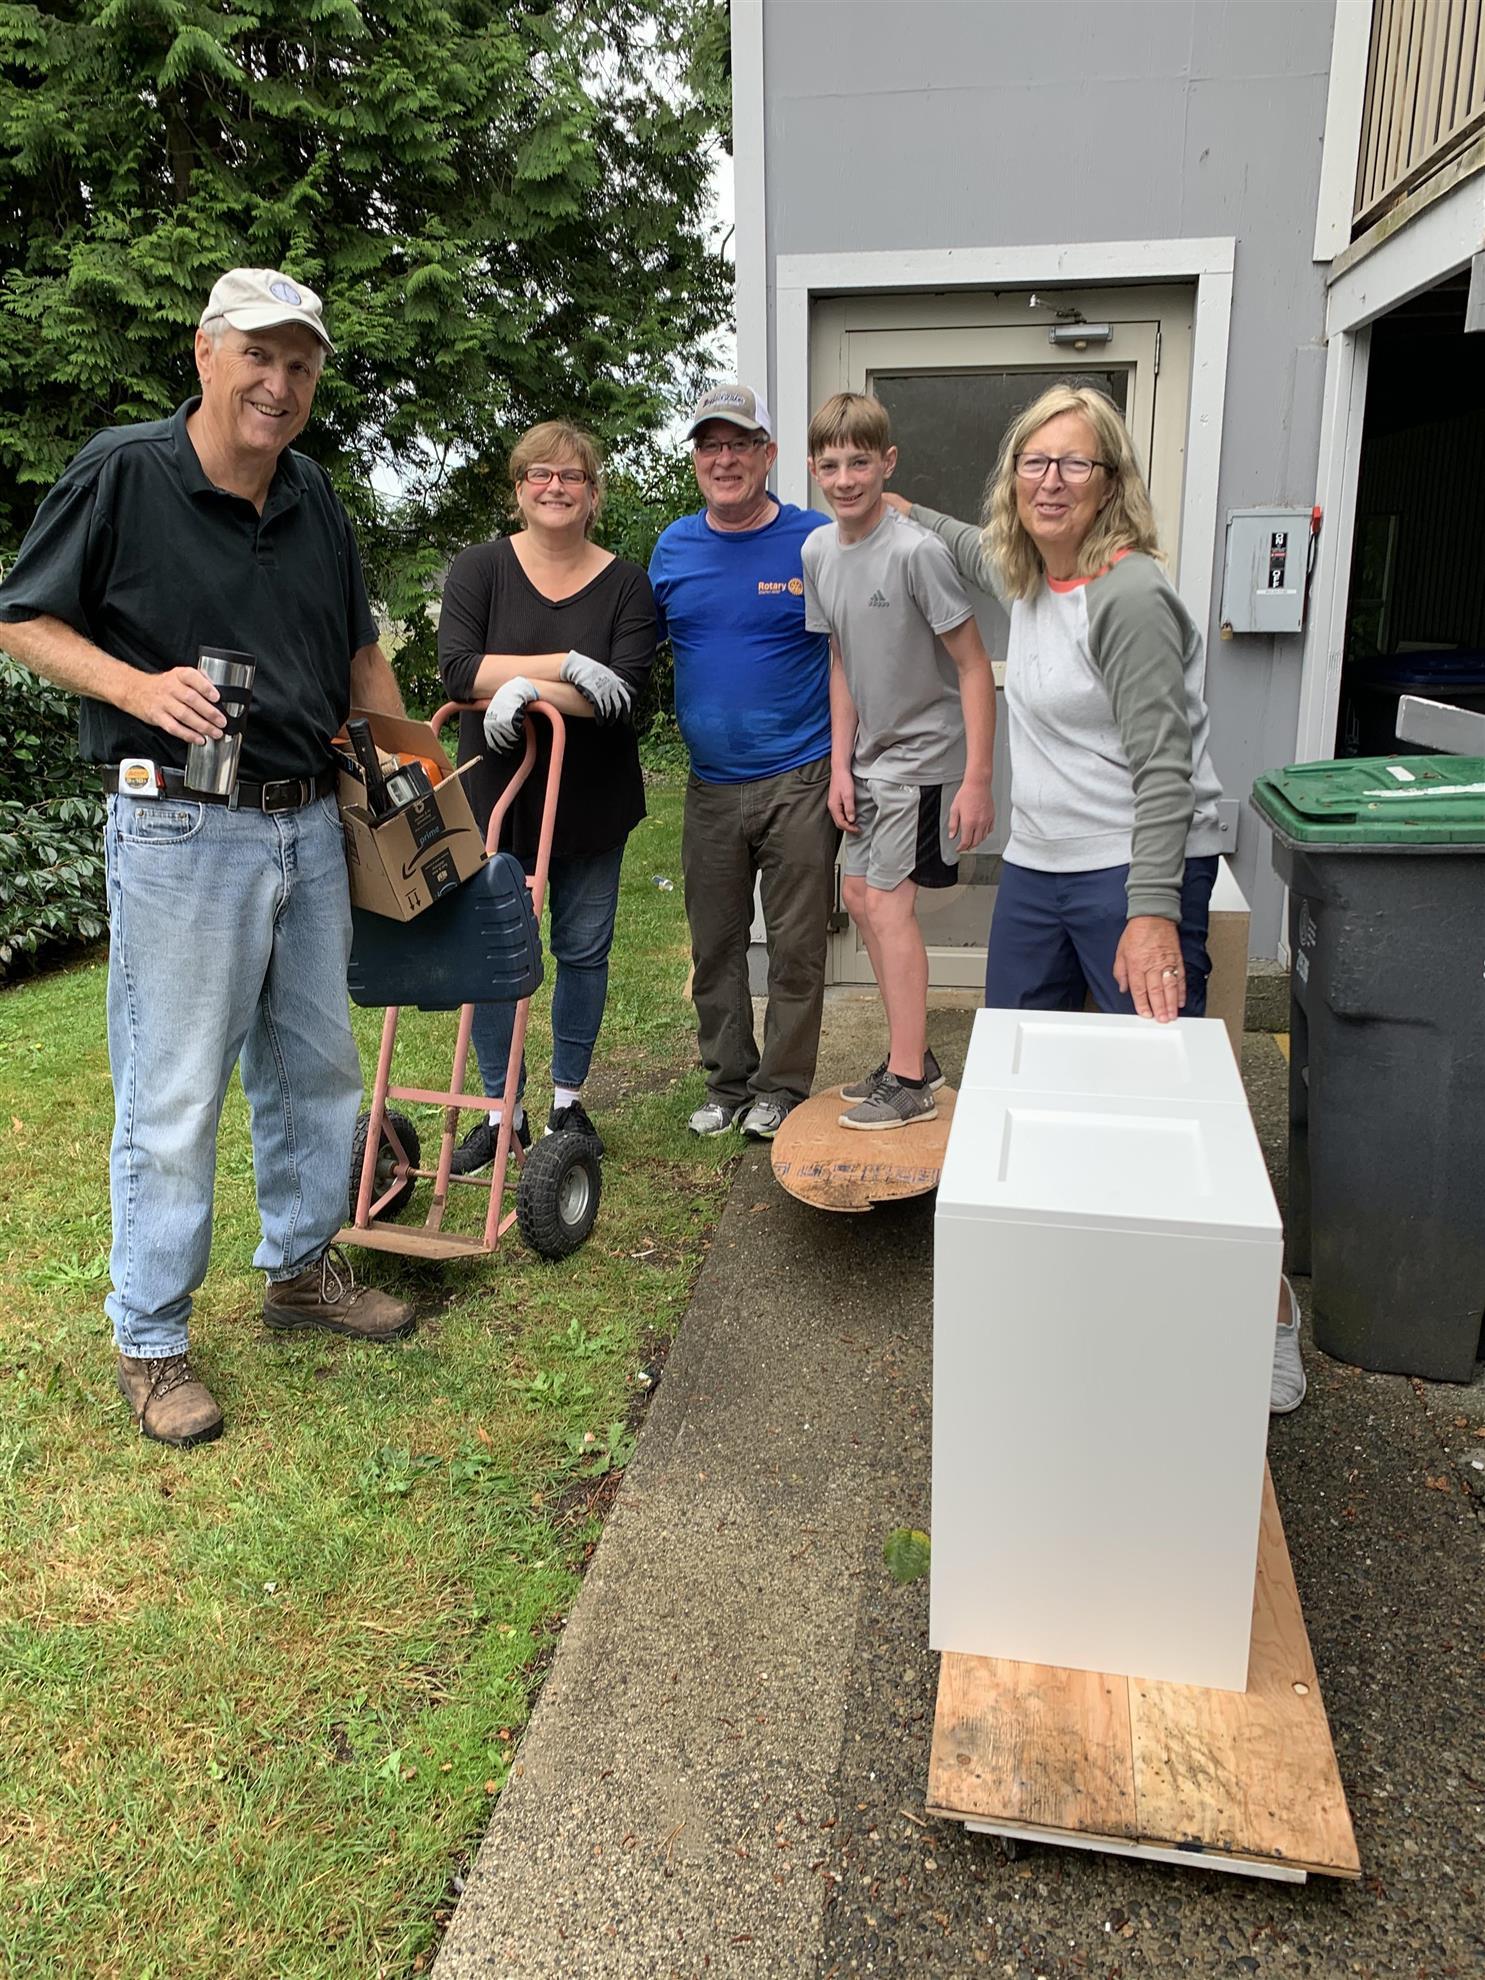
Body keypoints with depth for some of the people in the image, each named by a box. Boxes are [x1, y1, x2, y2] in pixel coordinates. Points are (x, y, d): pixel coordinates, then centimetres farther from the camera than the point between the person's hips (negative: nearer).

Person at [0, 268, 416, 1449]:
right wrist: (141, 687, -19)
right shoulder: (121, 473, -6)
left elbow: (360, 651, 22)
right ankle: (149, 1342, 16)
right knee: (174, 1098, 0)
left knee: (317, 1066, 16)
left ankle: (302, 1268, 35)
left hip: (311, 825, 7)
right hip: (180, 830, -6)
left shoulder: (315, 497, 11)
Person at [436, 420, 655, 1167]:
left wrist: (526, 686, -24)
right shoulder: (479, 568, -1)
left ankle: (569, 1099, 27)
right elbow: (458, 669, -15)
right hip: (497, 793, 0)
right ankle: (501, 1110, 18)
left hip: (590, 801, 1)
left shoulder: (624, 583, 0)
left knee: (584, 950, 9)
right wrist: (566, 664, -21)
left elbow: (625, 689, -14)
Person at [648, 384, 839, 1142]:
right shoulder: (674, 548, 7)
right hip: (711, 784, 4)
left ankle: (782, 1087, 19)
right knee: (714, 944, 11)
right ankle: (727, 1081, 27)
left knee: (796, 944, 4)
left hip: (800, 780, -4)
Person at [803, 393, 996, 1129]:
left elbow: (973, 667, -18)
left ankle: (909, 1084, 1)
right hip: (871, 755, 8)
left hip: (923, 753, -8)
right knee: (860, 895, 11)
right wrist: (841, 765, 5)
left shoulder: (916, 551, -21)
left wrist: (977, 778, -21)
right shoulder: (818, 551, 1)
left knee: (887, 902, -10)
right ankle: (913, 1054, 25)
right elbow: (842, 662, 9)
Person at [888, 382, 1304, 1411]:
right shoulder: (1028, 576, 10)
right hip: (1038, 866, 9)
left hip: (1137, 874, -9)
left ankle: (1267, 1308, 10)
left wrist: (1151, 912, -27)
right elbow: (977, 546, 36)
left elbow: (1163, 768, -20)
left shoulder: (1129, 597, -15)